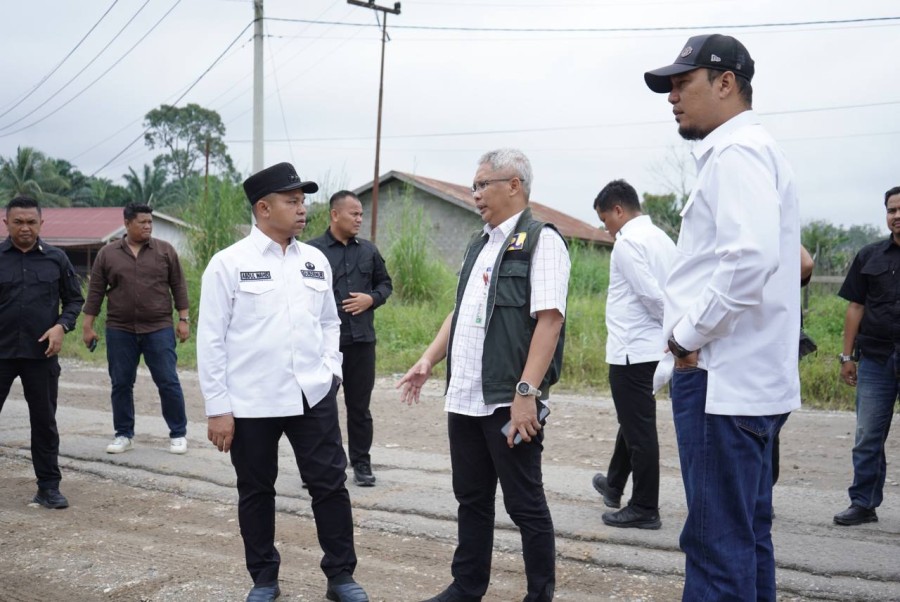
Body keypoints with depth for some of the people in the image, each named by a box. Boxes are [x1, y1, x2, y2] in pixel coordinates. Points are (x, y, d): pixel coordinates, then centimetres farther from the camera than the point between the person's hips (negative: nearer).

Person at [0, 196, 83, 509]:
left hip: (41, 354, 1)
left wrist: (62, 325, -7)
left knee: (44, 422, 9)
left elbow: (74, 299, 10)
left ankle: (49, 487, 19)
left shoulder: (56, 259, 3)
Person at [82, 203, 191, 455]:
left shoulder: (165, 250, 3)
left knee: (168, 382, -2)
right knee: (121, 384, 7)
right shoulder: (107, 254, 4)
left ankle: (178, 434, 9)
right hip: (120, 331, 2)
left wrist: (184, 319, -1)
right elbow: (95, 292, 6)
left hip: (159, 329, -1)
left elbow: (178, 286, 4)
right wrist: (88, 326, 3)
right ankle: (124, 435, 19)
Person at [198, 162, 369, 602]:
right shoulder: (228, 264, -6)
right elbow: (211, 339, -6)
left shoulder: (316, 261, 6)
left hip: (313, 396, 3)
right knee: (256, 492, 11)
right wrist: (218, 408, -7)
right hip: (251, 402, -3)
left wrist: (330, 369, 2)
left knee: (330, 484, 4)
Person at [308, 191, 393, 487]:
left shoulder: (368, 250, 10)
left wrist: (371, 299, -3)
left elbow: (385, 283, 18)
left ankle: (361, 462, 20)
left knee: (359, 405, 10)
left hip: (361, 339, 4)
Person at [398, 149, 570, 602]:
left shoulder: (540, 240, -9)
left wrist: (525, 393, -23)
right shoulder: (479, 245, 17)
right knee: (471, 499, 16)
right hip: (464, 398, 8)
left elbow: (548, 321, -17)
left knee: (525, 504, 4)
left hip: (508, 402, -8)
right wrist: (428, 361, 13)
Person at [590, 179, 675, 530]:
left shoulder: (628, 242, -15)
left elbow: (651, 294, -21)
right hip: (653, 348, 10)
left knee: (638, 428, 0)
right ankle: (614, 485, 40)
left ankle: (644, 509, 9)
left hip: (632, 350, -9)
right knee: (632, 419, 22)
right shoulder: (661, 238, 12)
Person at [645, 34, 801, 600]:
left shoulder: (737, 151, -11)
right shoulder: (754, 152, 20)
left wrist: (689, 336, -15)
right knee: (747, 537, 16)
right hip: (750, 381, 11)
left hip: (722, 380, -11)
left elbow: (750, 258, -26)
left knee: (717, 546, -6)